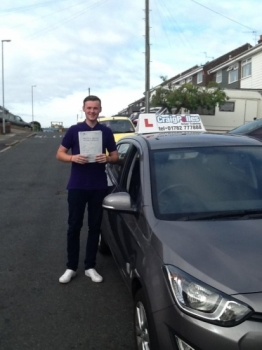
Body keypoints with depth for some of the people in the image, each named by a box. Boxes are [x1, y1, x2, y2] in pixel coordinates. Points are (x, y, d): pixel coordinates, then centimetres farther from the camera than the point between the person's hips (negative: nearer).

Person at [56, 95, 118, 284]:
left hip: (99, 186, 2)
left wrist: (107, 158, -14)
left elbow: (115, 156, 9)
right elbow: (60, 154, 2)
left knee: (95, 227, 8)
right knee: (74, 226, 4)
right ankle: (71, 267, 16)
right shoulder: (74, 130, 1)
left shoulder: (106, 131, 5)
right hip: (77, 185, -1)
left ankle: (90, 266, 19)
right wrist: (73, 158, -19)